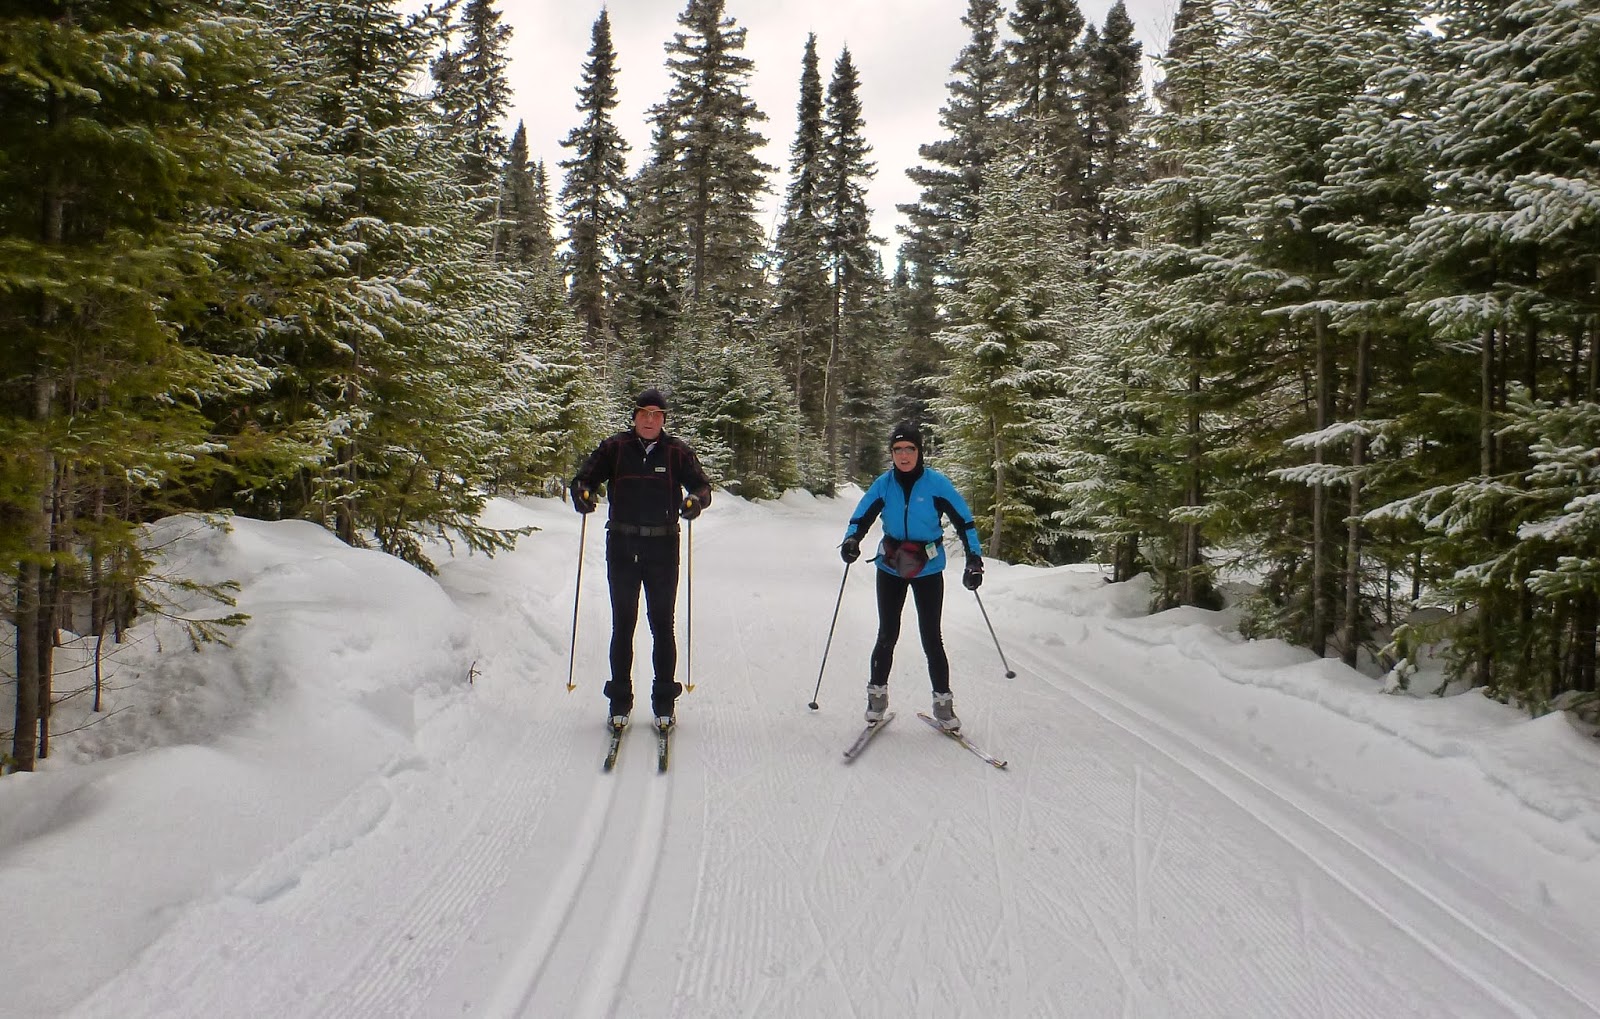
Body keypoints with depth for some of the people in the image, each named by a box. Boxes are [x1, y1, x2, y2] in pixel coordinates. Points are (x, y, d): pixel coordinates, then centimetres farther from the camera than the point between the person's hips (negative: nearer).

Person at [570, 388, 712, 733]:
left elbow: (701, 484, 2)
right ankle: (620, 701, 16)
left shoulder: (677, 452, 3)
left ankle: (664, 703, 14)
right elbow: (584, 477, 3)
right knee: (622, 624, 6)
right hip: (621, 546, 0)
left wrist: (696, 499, -21)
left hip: (663, 548, 0)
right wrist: (582, 493, -20)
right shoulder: (615, 448, 4)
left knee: (662, 625, 5)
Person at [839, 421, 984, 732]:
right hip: (890, 568, 2)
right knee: (887, 635, 6)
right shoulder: (884, 484, -3)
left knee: (931, 638, -1)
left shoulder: (936, 483, -9)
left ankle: (943, 701, 11)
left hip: (928, 569, -2)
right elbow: (861, 517, 2)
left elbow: (964, 521, -6)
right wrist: (851, 540, -19)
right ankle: (877, 694, 21)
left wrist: (974, 559, -14)